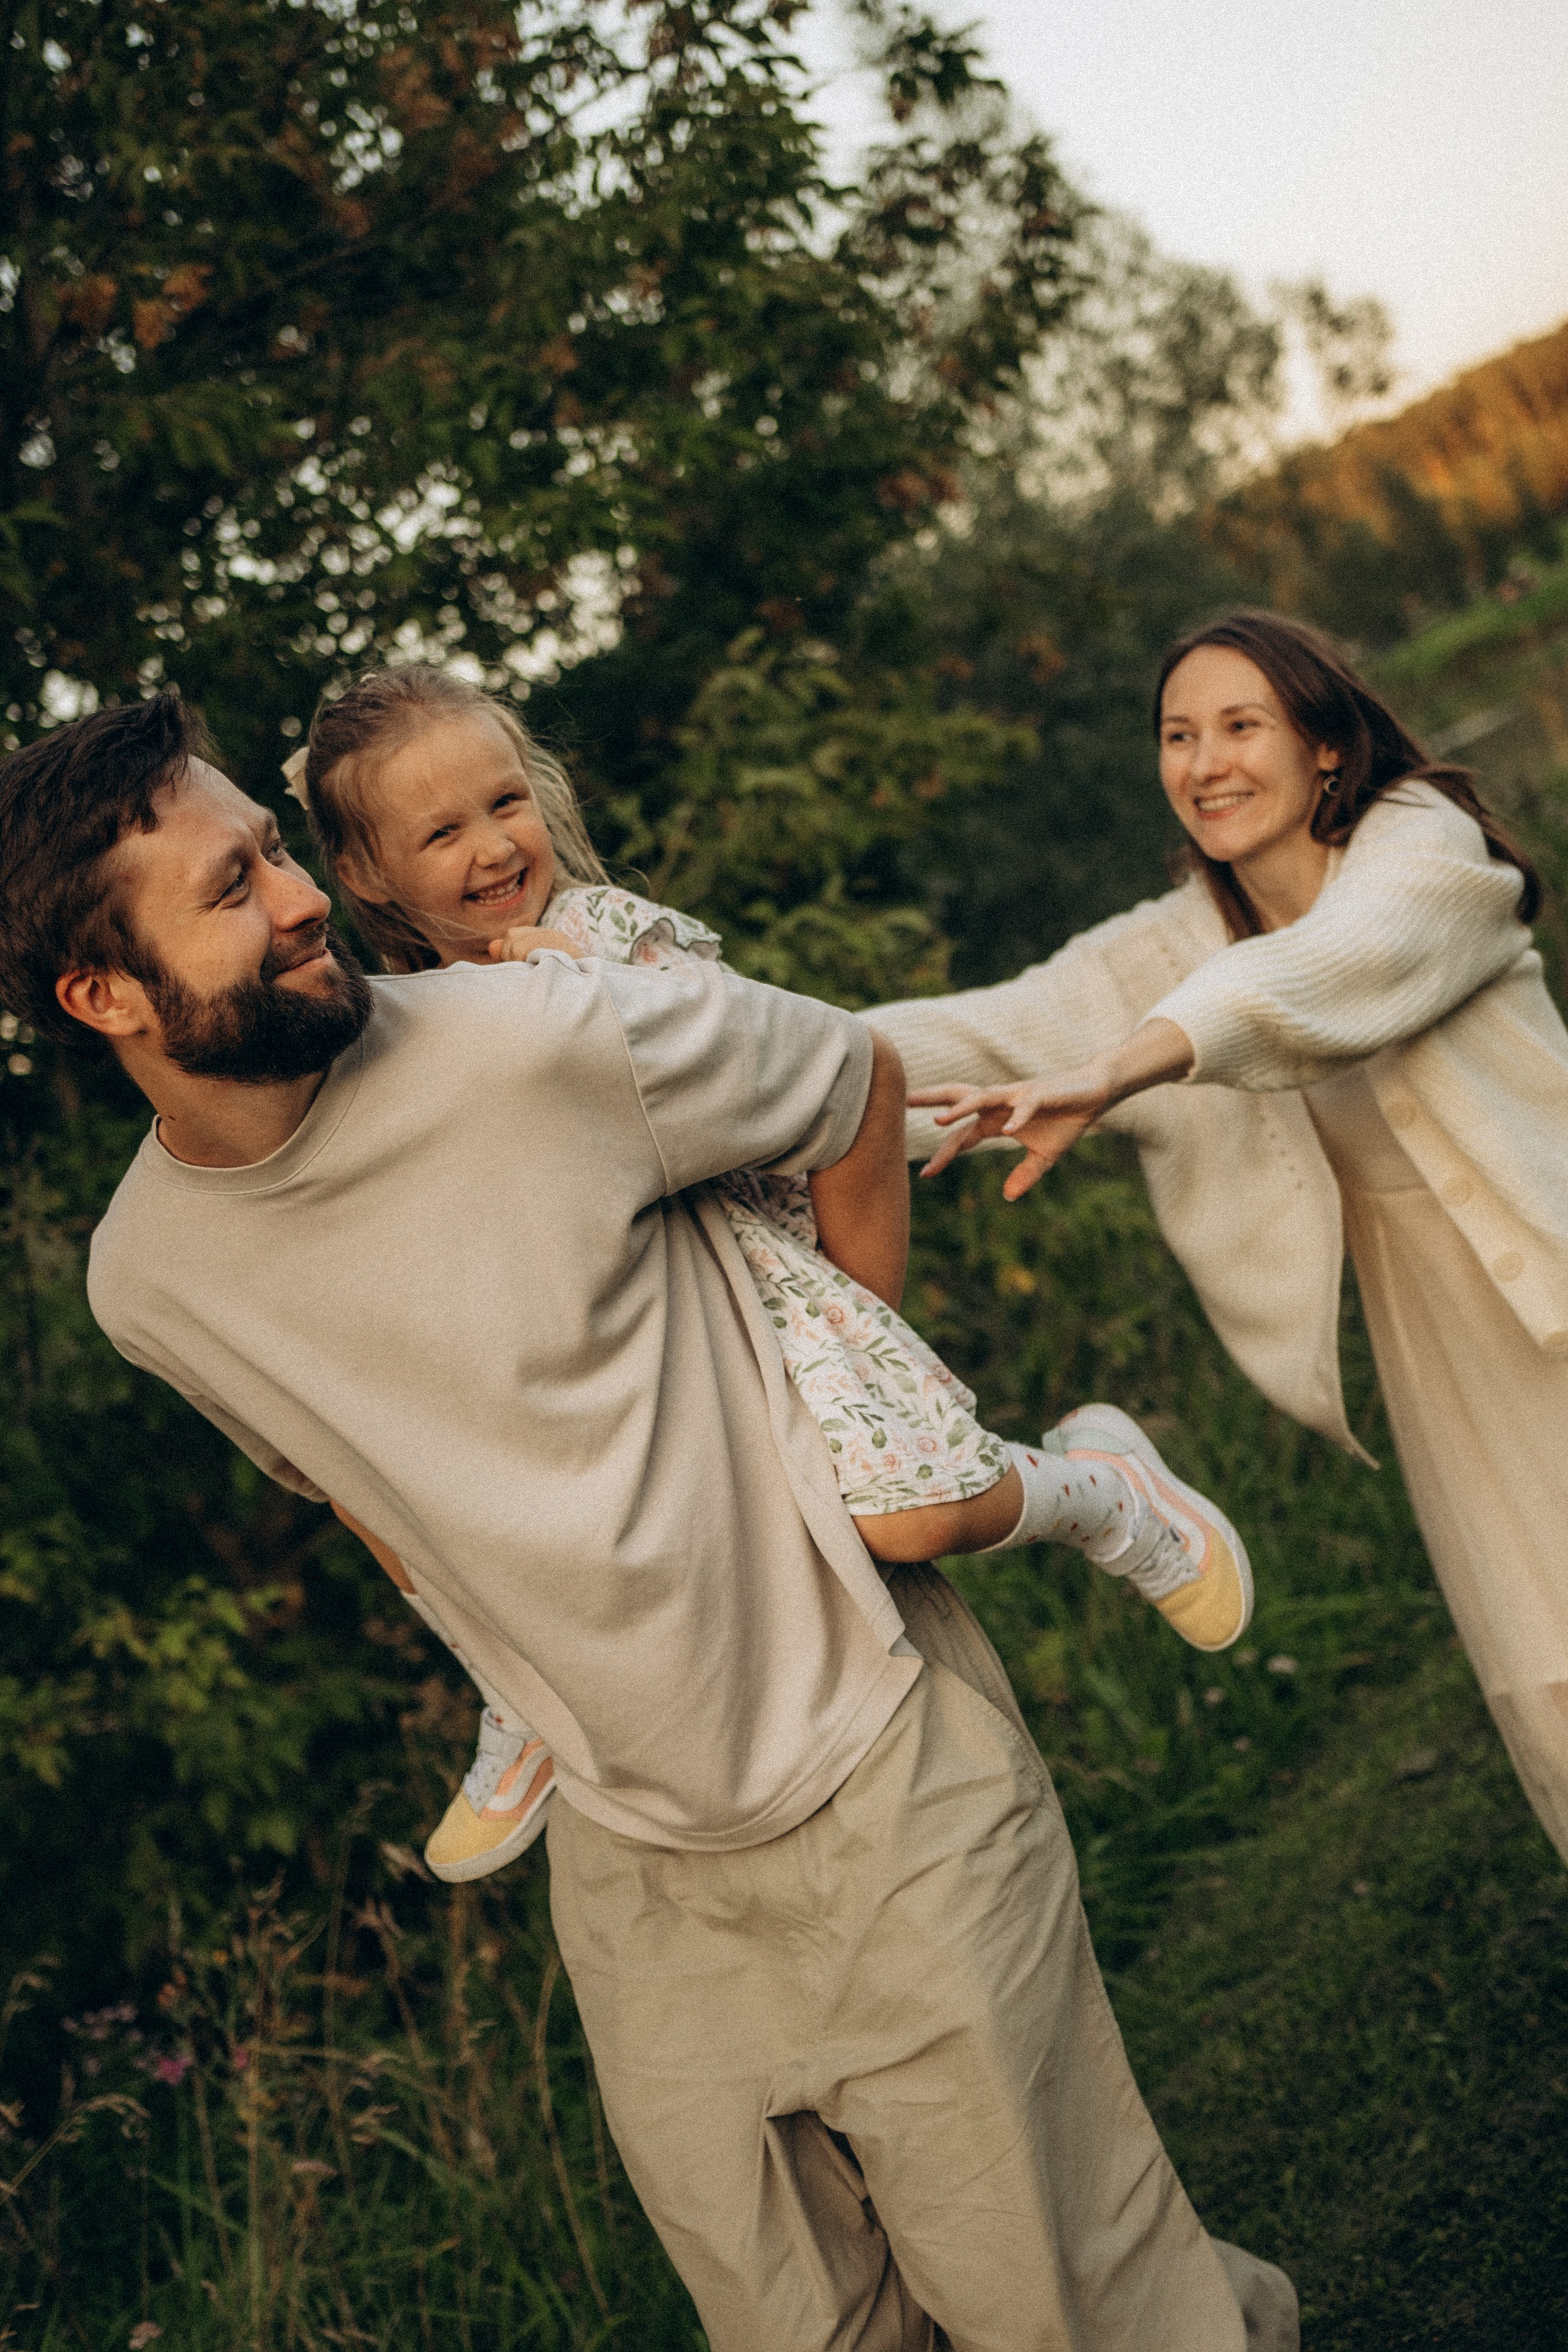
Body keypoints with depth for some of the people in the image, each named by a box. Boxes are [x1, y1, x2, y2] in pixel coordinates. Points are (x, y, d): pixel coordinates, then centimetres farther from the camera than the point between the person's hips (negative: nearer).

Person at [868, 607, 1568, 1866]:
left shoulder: (1424, 843, -11)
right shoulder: (1170, 950, 4)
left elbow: (1326, 972, -33)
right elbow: (983, 1038, -5)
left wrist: (1104, 1075, -48)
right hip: (1447, 1344, 4)